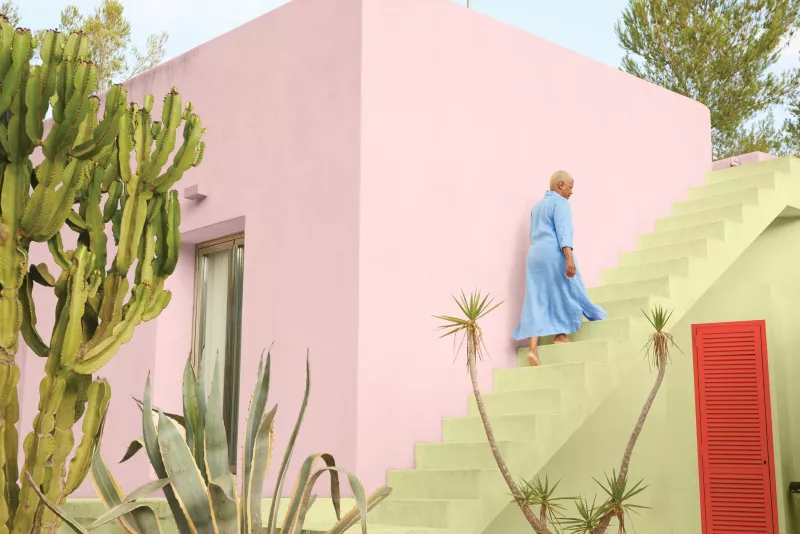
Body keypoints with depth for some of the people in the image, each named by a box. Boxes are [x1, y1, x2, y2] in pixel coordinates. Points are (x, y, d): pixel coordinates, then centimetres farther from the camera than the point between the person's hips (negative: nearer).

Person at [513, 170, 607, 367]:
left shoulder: (537, 206, 24)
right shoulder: (560, 202, -3)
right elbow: (563, 231, -16)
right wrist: (569, 258, -24)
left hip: (535, 255, 8)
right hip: (555, 254, -8)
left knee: (537, 303, -2)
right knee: (565, 292, 11)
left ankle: (533, 349, -13)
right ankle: (560, 335, 17)